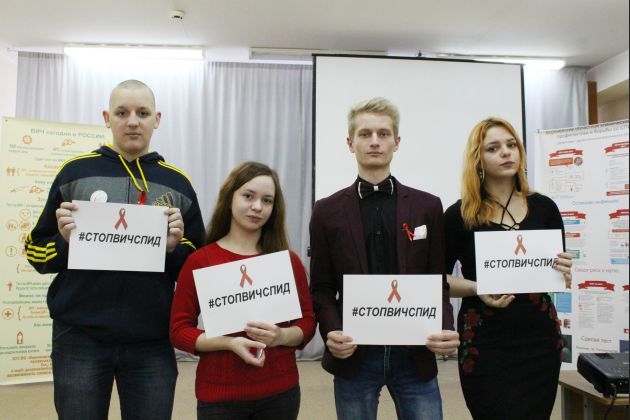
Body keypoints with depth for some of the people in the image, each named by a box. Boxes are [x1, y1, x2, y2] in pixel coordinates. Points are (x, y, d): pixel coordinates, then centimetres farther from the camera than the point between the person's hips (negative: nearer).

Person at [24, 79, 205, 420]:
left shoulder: (177, 183, 5)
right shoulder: (76, 171, 2)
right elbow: (37, 251, 7)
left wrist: (177, 247, -12)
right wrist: (66, 239, -13)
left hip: (152, 342, 1)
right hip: (79, 337, -1)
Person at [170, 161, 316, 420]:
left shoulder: (289, 261, 0)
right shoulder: (199, 261, -6)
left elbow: (307, 322, 3)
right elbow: (179, 330, -5)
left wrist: (281, 336, -16)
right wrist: (229, 343, -19)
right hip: (219, 395, -2)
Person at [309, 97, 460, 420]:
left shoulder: (427, 206, 4)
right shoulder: (327, 211, 2)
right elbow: (321, 288, 3)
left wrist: (445, 329, -12)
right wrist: (332, 332, -14)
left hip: (415, 354, 1)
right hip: (354, 355, 0)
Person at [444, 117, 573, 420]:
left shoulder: (544, 207, 4)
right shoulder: (459, 215, -6)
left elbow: (562, 275, 15)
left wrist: (565, 274, -7)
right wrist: (477, 288, -18)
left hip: (541, 337, 4)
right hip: (486, 341, -3)